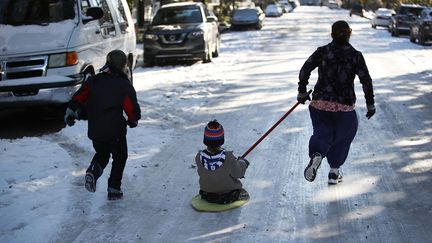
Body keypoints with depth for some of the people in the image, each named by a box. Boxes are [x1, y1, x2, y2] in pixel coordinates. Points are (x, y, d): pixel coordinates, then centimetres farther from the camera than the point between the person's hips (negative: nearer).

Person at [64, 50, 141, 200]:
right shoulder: (125, 85, -7)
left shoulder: (94, 80, 5)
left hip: (94, 129, 4)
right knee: (120, 158, 14)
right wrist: (133, 120, 13)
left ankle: (93, 171, -5)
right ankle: (114, 190, 12)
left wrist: (71, 112, 10)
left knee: (102, 153, 24)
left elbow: (79, 96, 1)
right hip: (115, 130, -4)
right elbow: (133, 109, -7)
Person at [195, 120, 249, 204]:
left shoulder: (199, 157, -22)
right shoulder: (228, 157, -31)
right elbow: (237, 174, -16)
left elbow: (201, 173, -3)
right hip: (229, 196, -3)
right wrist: (241, 162, 4)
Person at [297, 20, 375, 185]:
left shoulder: (322, 52, 0)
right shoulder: (355, 55, -4)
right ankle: (334, 172, 22)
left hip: (319, 103, 1)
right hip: (344, 106, -1)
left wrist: (302, 92, 5)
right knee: (343, 136, 21)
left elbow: (305, 70, -5)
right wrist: (370, 104, 3)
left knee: (322, 133, 16)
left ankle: (316, 155, -17)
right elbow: (366, 81, -5)